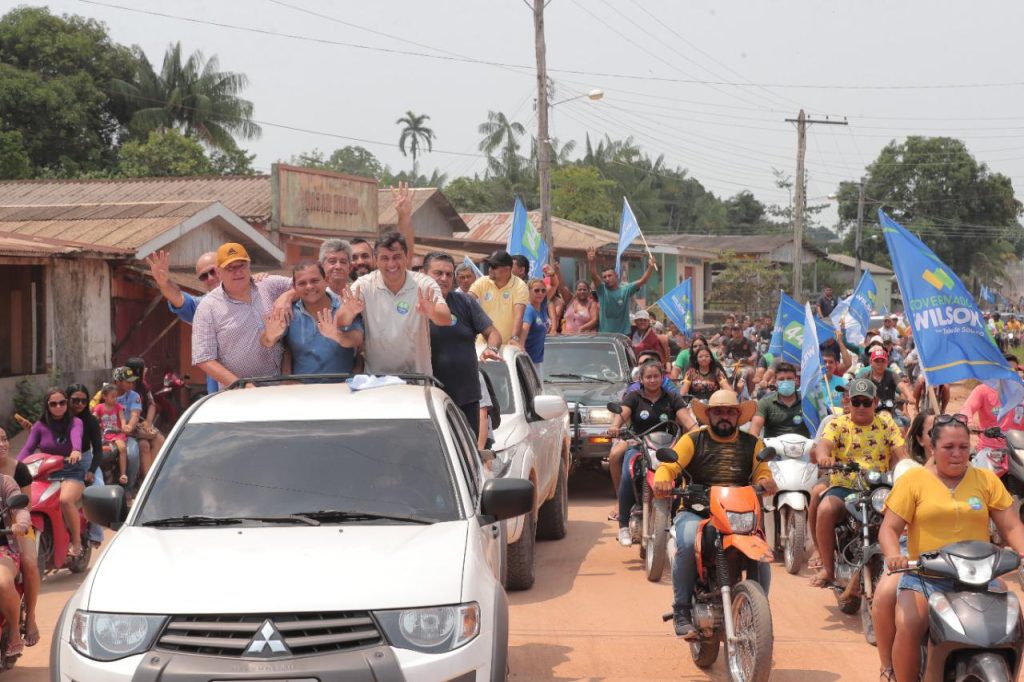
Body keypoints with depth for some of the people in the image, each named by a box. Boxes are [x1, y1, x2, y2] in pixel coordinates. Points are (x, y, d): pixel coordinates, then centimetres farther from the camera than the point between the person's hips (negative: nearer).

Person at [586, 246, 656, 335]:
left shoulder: (626, 290, 1)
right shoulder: (602, 290, 0)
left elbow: (642, 281, -7)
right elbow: (594, 277, -16)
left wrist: (650, 267, -24)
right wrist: (592, 262, -34)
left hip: (623, 333, 0)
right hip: (604, 334, 0)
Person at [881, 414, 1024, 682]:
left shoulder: (987, 480, 9)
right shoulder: (913, 480, 3)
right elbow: (889, 527, -3)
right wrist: (893, 555, -24)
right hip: (924, 577, -2)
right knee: (908, 627, -26)